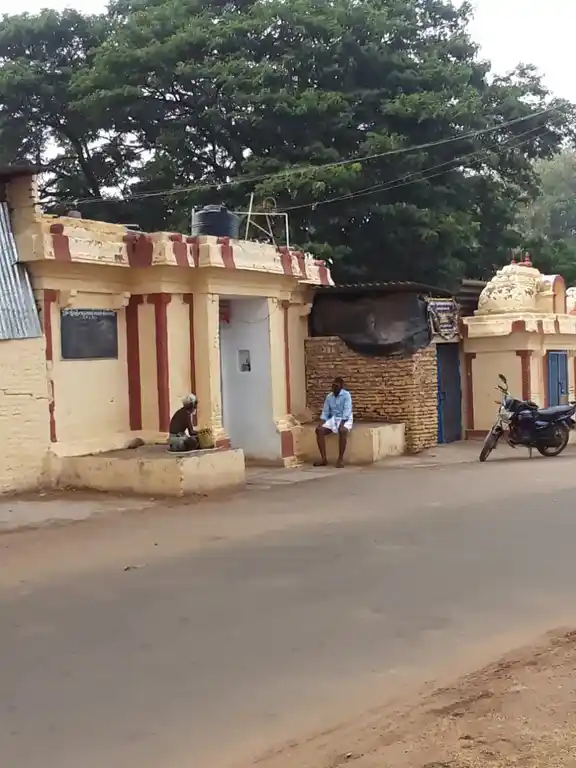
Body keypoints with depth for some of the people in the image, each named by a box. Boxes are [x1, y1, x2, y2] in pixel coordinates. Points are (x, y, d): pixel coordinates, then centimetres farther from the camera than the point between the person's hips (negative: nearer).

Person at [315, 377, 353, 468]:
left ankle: (340, 459, -30)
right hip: (333, 419, 6)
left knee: (342, 431, -39)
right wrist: (321, 423, -8)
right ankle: (323, 458, -17)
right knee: (319, 430, -19)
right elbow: (325, 412, 9)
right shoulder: (329, 396, 8)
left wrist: (341, 424, -30)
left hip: (345, 420, -6)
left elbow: (347, 411, -18)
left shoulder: (346, 395, -10)